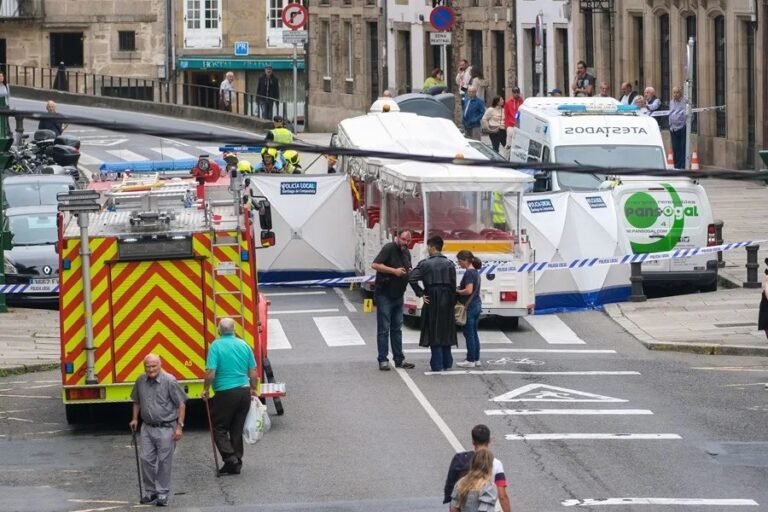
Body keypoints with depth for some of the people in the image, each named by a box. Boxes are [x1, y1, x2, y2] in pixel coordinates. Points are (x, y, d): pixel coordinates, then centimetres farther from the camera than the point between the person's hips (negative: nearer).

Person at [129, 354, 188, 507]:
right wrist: (134, 419, 15)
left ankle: (163, 493, 12)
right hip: (147, 427, 5)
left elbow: (181, 404, -10)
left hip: (165, 428, -5)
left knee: (164, 461, 1)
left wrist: (179, 426, -11)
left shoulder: (169, 381, -14)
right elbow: (137, 401, 20)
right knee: (146, 459, 5)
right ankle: (150, 491, 18)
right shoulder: (141, 381, 2)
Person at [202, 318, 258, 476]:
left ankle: (230, 457, -10)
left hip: (225, 393, -5)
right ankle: (237, 463, 17)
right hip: (244, 392, 5)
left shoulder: (216, 346, -12)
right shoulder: (244, 345, 3)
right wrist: (253, 389, 22)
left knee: (219, 428, 6)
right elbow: (253, 372, 7)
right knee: (237, 430, 14)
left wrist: (206, 389, -2)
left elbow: (210, 372, -17)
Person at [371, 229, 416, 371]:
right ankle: (383, 360, -2)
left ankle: (399, 359, 15)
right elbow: (375, 265, -22)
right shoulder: (389, 249, -13)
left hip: (398, 295, 8)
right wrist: (394, 271, -25)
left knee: (397, 329, 11)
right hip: (384, 294, -8)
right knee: (384, 329, -4)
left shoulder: (406, 253, 11)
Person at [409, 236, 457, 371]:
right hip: (447, 301, 3)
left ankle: (437, 364, -1)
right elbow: (453, 285, 1)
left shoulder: (425, 264, -7)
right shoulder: (449, 264, 3)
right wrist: (452, 302, 7)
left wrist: (421, 294, -7)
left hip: (432, 300, -3)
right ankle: (447, 363, 17)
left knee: (434, 331, 1)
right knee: (446, 331, 13)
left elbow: (412, 279, -17)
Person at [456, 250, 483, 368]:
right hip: (477, 305, 9)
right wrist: (459, 289, 9)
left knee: (469, 334, -3)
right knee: (474, 333, 13)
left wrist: (457, 291, -9)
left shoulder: (469, 273, -16)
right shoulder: (475, 272, 12)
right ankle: (476, 359, 16)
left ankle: (470, 360, 0)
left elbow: (468, 290, -23)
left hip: (470, 306, -9)